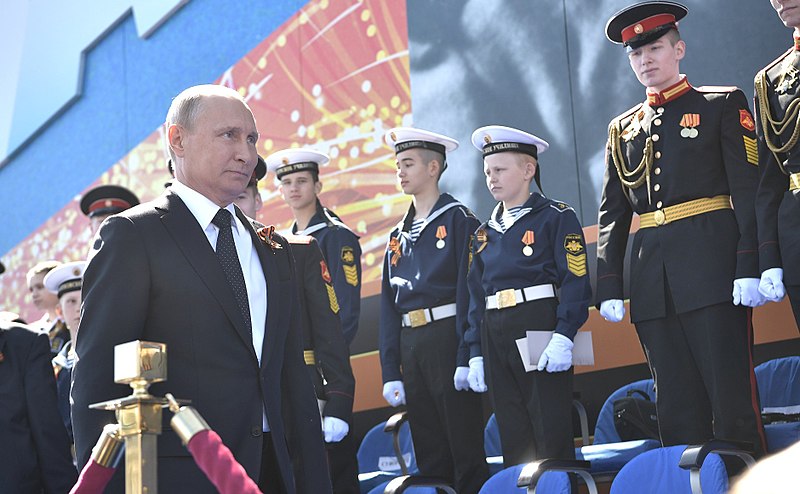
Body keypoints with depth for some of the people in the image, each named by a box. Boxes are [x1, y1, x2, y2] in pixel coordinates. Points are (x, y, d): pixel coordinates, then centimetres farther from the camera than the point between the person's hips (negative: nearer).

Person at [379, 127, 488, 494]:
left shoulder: (457, 219, -2)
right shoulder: (398, 236, 17)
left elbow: (470, 290, -10)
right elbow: (388, 307, 15)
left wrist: (466, 358, -18)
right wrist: (390, 373, 9)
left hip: (448, 339, -6)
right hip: (411, 346, 7)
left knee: (466, 450, -3)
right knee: (429, 456, 10)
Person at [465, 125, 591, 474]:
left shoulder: (555, 217, 0)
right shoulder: (485, 233, 17)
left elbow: (576, 281, -8)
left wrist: (563, 336, -18)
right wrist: (476, 352, 11)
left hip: (539, 326, -6)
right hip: (494, 336, 6)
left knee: (552, 435, -4)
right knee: (513, 441, 8)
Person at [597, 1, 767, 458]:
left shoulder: (723, 105, 6)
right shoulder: (623, 129, 19)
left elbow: (748, 189, -3)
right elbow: (612, 214, 16)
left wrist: (750, 267, -13)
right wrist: (609, 286, 7)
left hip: (712, 269, -4)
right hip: (653, 281, 5)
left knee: (732, 397, -6)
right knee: (677, 407, 5)